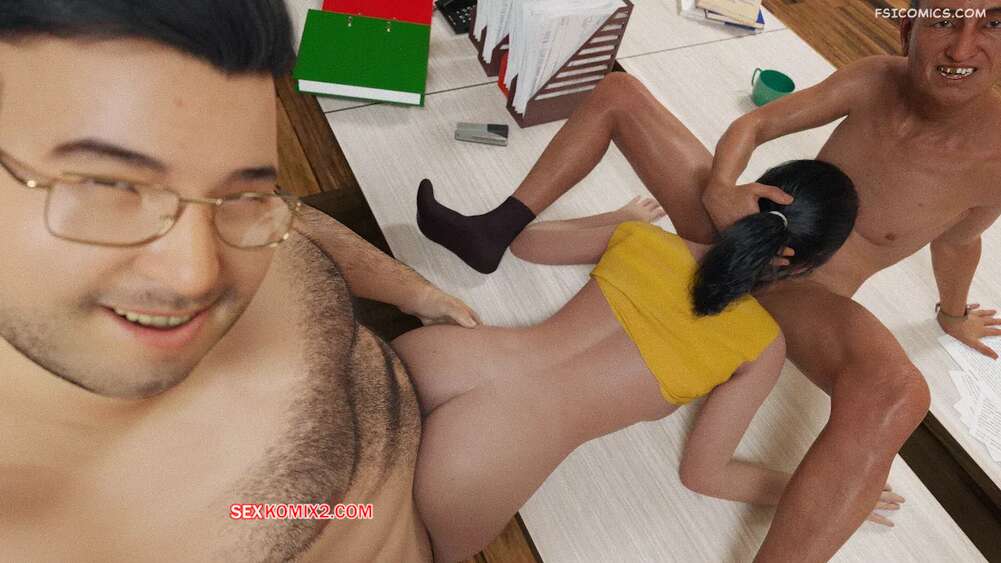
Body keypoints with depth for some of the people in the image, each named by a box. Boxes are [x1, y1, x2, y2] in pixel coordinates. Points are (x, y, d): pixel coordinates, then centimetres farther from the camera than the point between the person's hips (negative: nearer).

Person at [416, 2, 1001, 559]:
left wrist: (953, 315, 24)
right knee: (618, 92, 1)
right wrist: (720, 187, -26)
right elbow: (753, 124, -3)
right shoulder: (878, 79, -12)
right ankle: (495, 234, -3)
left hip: (797, 298, -4)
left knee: (896, 396, -40)